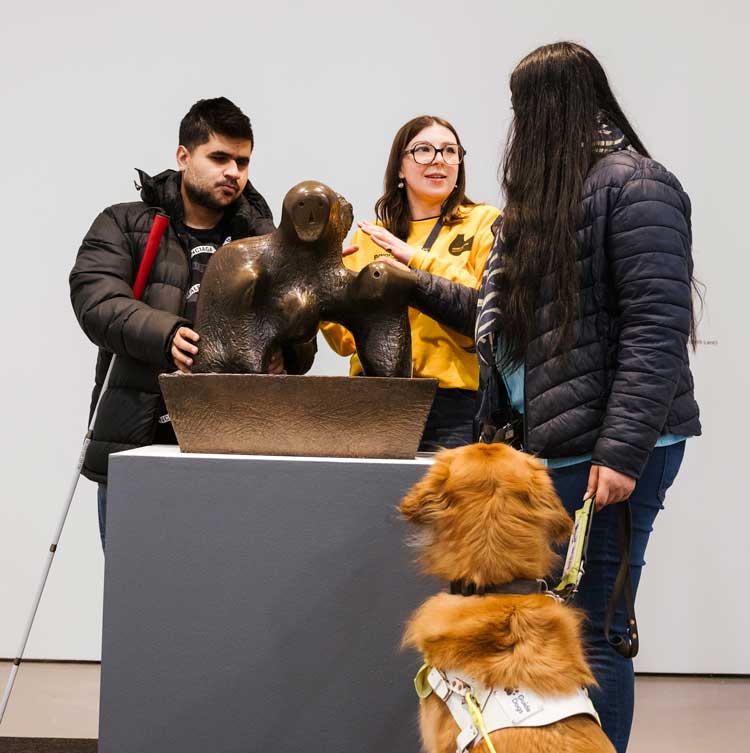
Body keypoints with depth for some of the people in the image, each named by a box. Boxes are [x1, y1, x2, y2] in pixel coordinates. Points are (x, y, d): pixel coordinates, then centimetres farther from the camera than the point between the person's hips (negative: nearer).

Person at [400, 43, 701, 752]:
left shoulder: (633, 185, -8)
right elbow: (504, 315, 27)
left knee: (590, 628, -5)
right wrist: (418, 283, 31)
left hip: (606, 451, -8)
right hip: (543, 442, 9)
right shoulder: (546, 195, 19)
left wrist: (622, 453, -22)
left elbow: (657, 326, -16)